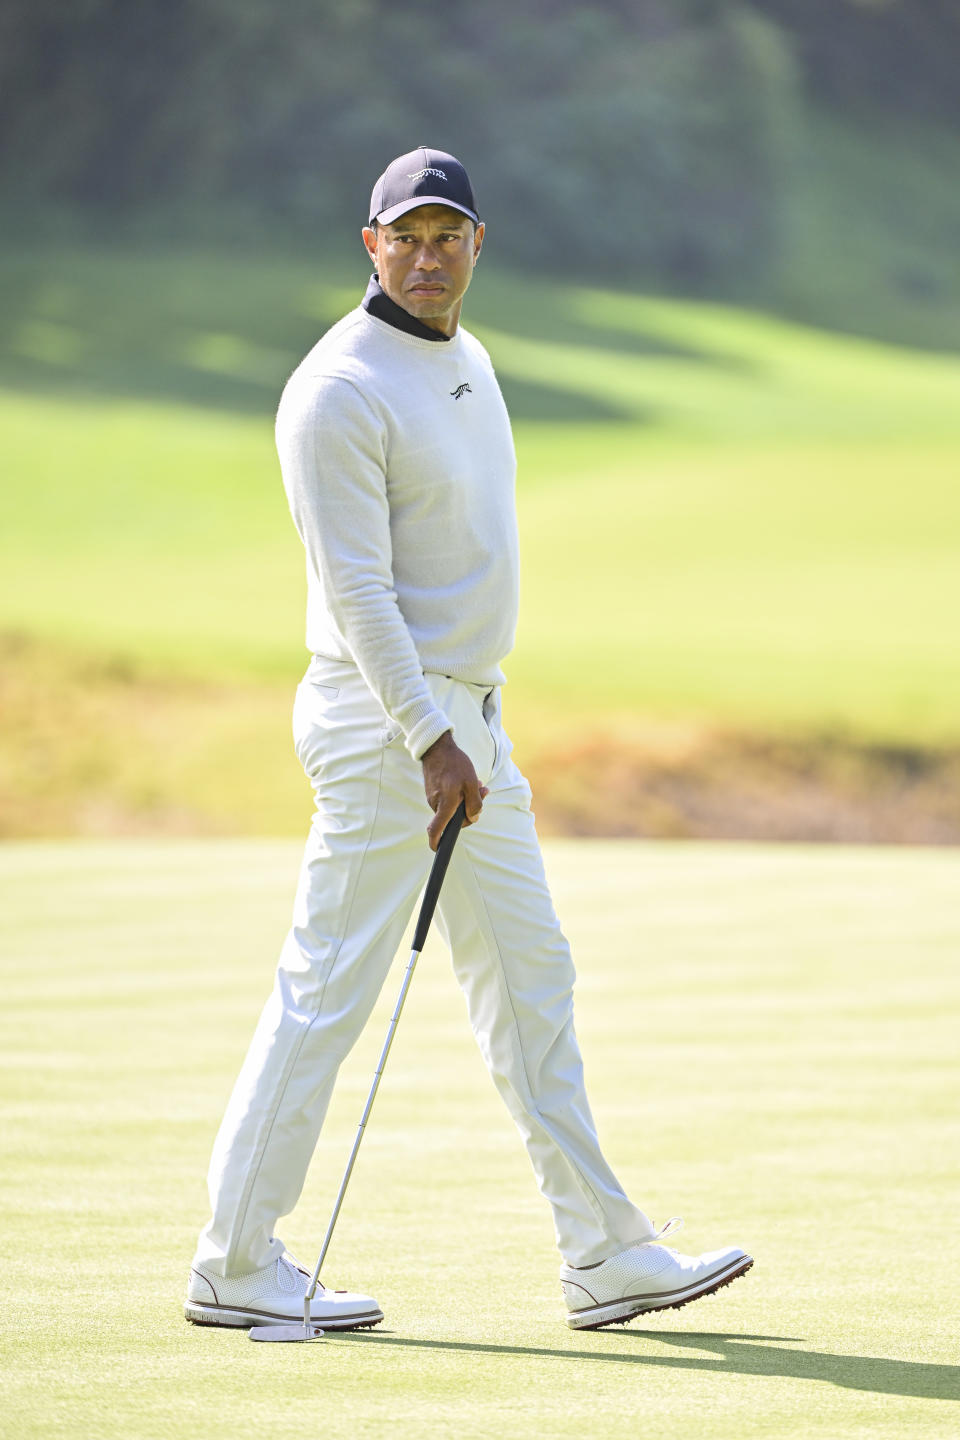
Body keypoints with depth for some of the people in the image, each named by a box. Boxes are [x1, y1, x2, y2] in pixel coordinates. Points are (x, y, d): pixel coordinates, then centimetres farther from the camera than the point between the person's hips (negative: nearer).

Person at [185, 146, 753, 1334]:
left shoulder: (465, 360, 13)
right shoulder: (340, 391, -17)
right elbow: (354, 589, -21)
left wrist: (467, 727, 20)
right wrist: (431, 740, -25)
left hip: (466, 716, 10)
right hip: (384, 715, -10)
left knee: (528, 981, 10)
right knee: (328, 992, -6)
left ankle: (605, 1257, 15)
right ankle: (236, 1268, 1)